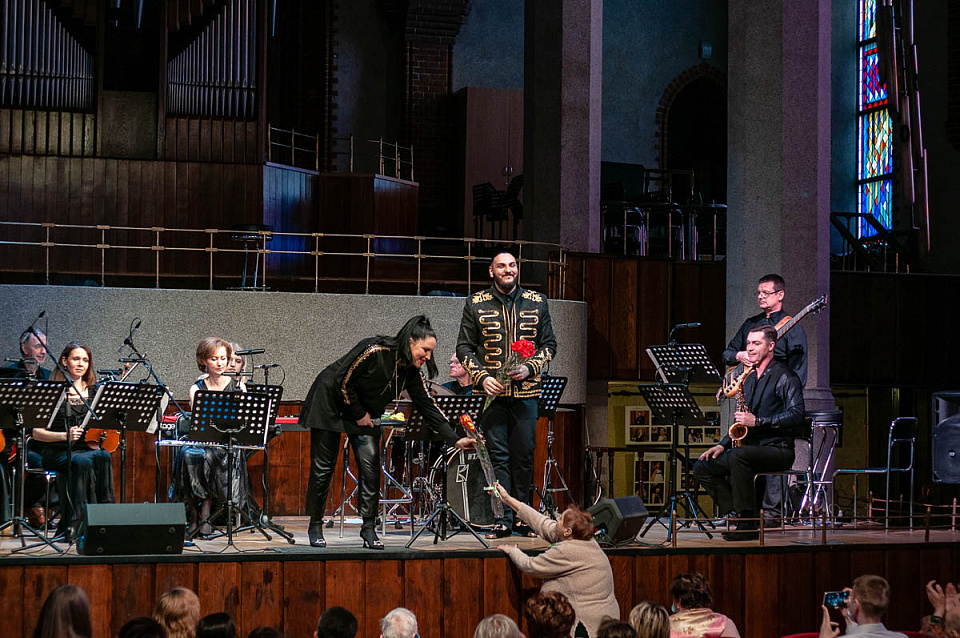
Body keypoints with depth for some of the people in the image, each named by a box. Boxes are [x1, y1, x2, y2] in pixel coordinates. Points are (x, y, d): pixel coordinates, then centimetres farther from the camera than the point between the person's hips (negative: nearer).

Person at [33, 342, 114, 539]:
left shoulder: (95, 391, 15)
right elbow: (37, 433, -3)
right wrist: (65, 435, -18)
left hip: (89, 448, 3)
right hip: (56, 452, -3)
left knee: (103, 457, -31)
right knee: (83, 461, -35)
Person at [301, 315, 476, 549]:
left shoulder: (412, 373, -9)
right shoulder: (374, 351, -30)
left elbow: (429, 407, -9)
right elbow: (343, 382, -23)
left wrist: (455, 440, -17)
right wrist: (359, 415, -14)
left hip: (364, 412, 6)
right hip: (330, 402, -6)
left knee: (371, 466, -9)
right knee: (323, 466, -3)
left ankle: (369, 528, -4)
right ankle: (315, 526, 10)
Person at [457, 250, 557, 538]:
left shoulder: (537, 303, 10)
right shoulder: (475, 304, 6)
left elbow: (549, 344, 11)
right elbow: (464, 347, 6)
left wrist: (529, 368, -6)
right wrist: (483, 377, -9)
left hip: (526, 390, 1)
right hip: (492, 390, -1)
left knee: (524, 456, 3)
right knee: (498, 455, -5)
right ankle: (503, 520, -4)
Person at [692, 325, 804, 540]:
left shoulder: (785, 377, -6)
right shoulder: (750, 378, 19)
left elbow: (796, 415, -18)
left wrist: (757, 421, -24)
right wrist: (723, 445, 9)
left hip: (777, 448, -8)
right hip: (751, 447, 8)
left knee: (738, 455, -36)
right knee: (702, 468, -6)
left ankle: (748, 525, -32)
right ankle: (735, 514, -9)